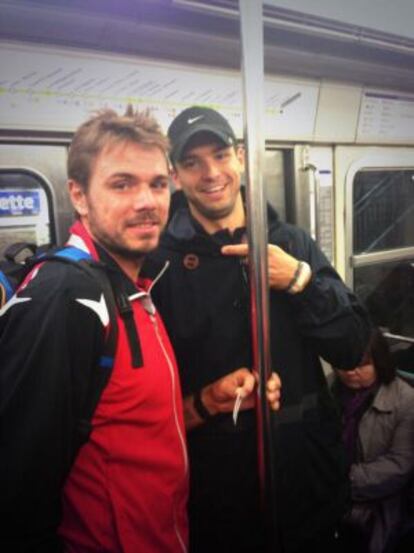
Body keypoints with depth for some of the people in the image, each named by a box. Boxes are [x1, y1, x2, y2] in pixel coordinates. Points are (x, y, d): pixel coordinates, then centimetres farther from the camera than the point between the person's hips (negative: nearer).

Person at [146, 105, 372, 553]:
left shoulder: (291, 242, -1)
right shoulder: (160, 262, -9)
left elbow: (351, 349, -5)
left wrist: (300, 280, -17)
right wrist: (201, 403, -22)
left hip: (309, 466, 3)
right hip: (215, 482, -2)